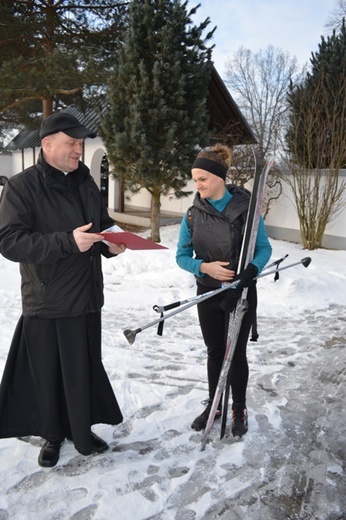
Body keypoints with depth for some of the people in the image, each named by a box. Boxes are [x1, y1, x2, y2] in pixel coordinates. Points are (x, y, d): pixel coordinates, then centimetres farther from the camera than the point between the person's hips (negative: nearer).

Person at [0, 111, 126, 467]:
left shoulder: (85, 183, 10)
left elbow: (104, 225, 20)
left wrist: (112, 243, -3)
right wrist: (68, 241, -27)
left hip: (87, 299, 5)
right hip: (46, 304, -5)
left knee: (86, 370, 13)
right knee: (47, 373, 8)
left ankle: (82, 432, 33)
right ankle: (52, 434, 32)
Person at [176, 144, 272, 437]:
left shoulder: (245, 207, -11)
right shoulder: (193, 214, -2)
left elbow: (264, 249, -6)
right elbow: (182, 256, 1)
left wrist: (248, 273, -25)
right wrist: (205, 267, -18)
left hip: (241, 293, -3)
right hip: (208, 293, 3)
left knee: (236, 353, 7)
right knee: (214, 351, 15)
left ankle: (239, 410, 29)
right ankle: (214, 405, 34)